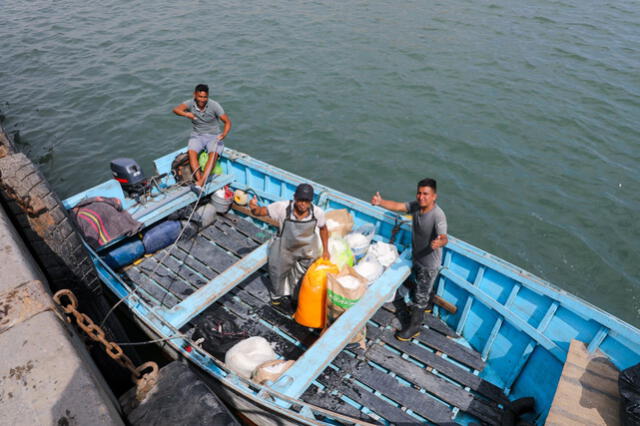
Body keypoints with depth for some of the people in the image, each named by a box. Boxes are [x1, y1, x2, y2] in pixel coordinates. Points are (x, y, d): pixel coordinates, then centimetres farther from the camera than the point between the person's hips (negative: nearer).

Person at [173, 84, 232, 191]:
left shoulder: (214, 105, -12)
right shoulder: (190, 103, -7)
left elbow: (228, 122, -11)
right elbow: (176, 109, -24)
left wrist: (224, 134, -32)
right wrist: (185, 114, -47)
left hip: (214, 136, -2)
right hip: (197, 135, 3)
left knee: (214, 154, -31)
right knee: (191, 152, -28)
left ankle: (200, 183, -42)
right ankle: (199, 179, -34)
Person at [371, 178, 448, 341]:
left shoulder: (438, 215, -32)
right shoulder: (416, 205, -12)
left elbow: (444, 237, -44)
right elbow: (397, 206, -18)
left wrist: (439, 242, -68)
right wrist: (380, 202, -37)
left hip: (429, 262, -7)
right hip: (417, 256, 7)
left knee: (420, 294, 7)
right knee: (425, 286, 32)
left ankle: (414, 327, 25)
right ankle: (427, 305, 60)